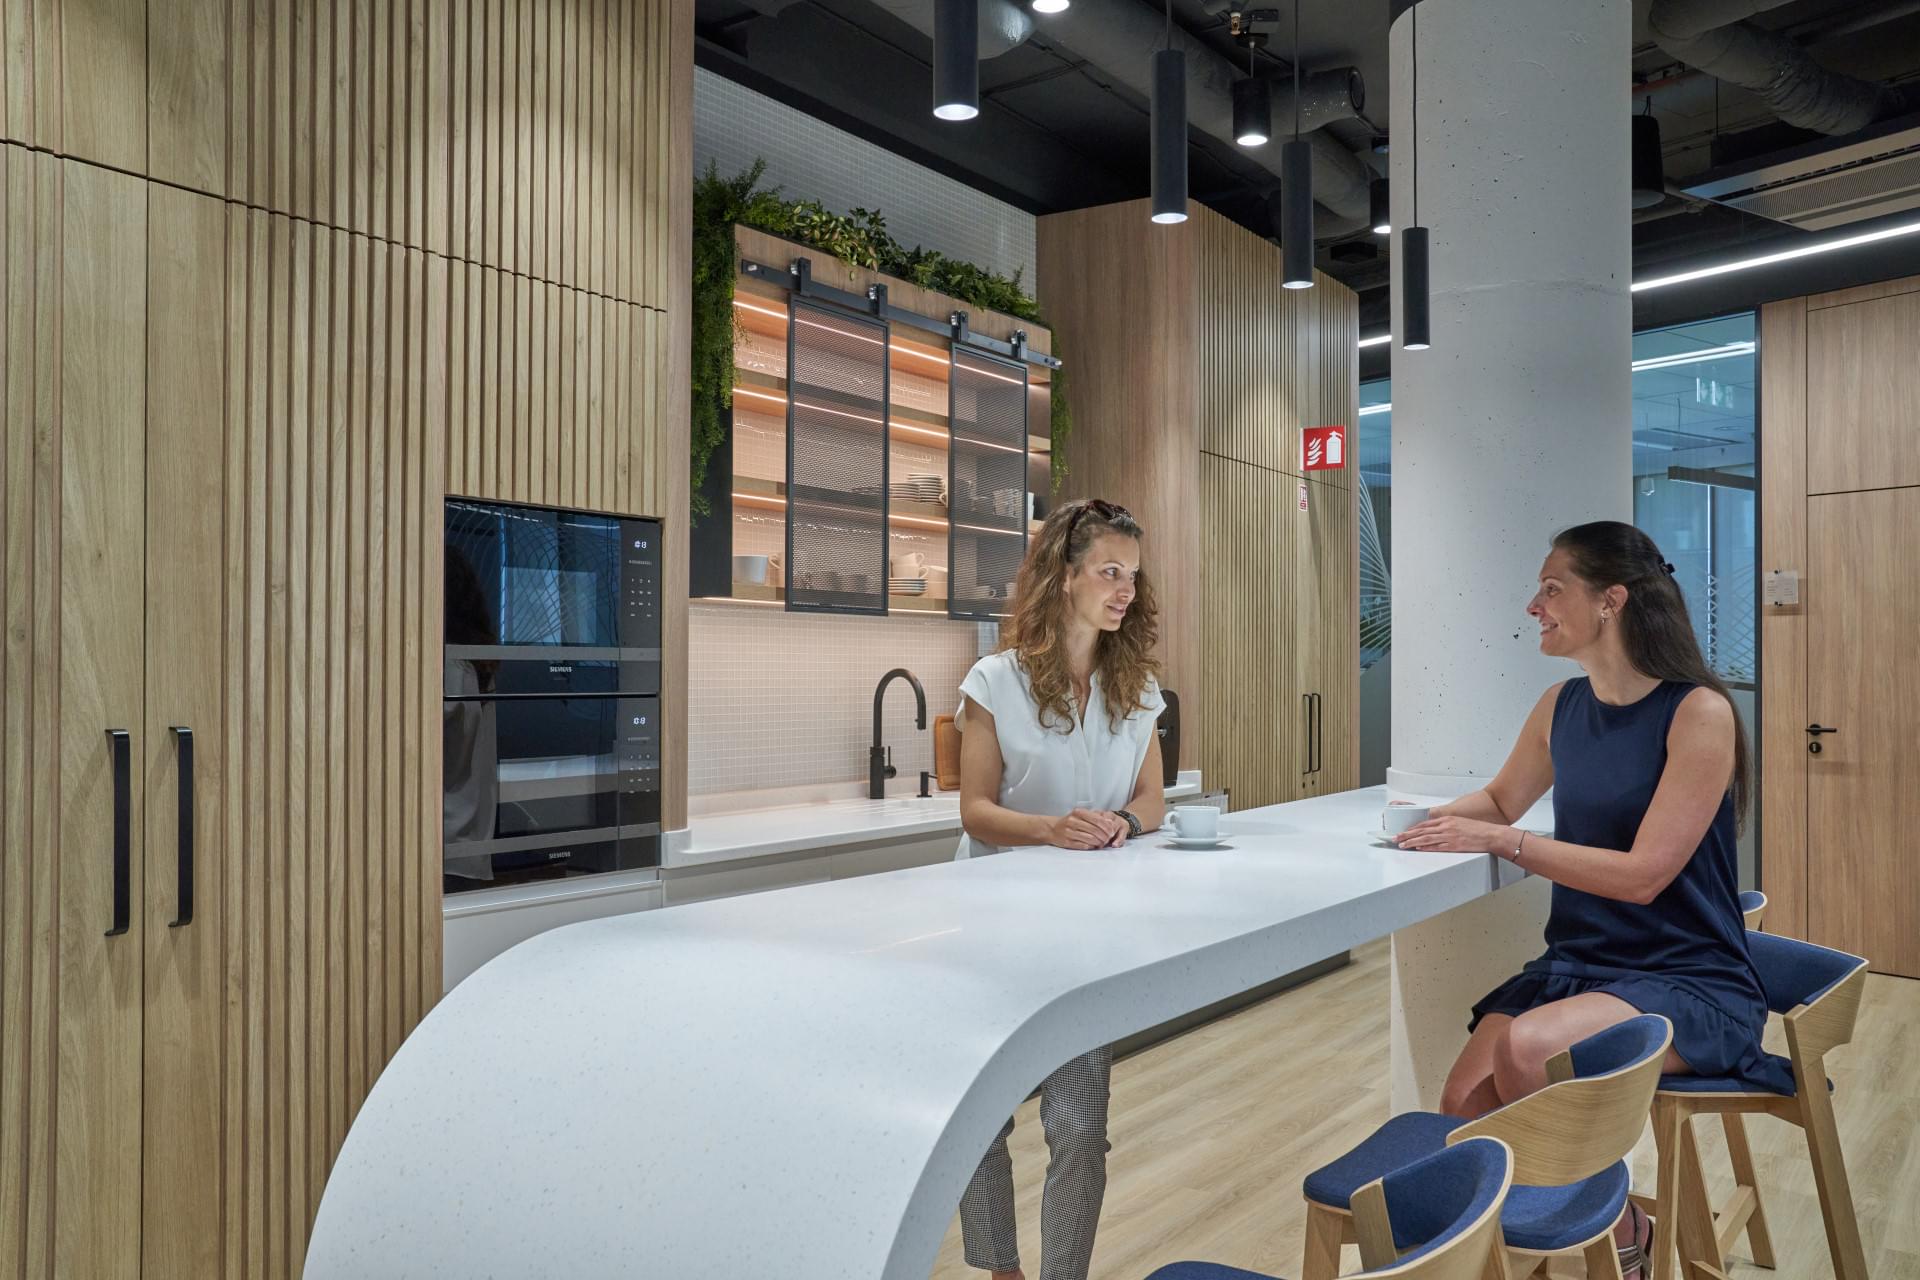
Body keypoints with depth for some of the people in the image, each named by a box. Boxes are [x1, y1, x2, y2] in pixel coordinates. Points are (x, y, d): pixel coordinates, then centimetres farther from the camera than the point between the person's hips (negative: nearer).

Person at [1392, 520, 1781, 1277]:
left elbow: (1644, 874, -19)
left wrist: (1501, 843, -22)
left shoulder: (1698, 712, -14)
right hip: (1577, 964, 5)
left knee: (1526, 1050, -31)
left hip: (1689, 983, -5)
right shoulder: (1561, 707, 5)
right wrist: (1432, 821, 1)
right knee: (1465, 1105, -19)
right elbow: (1501, 799, 22)